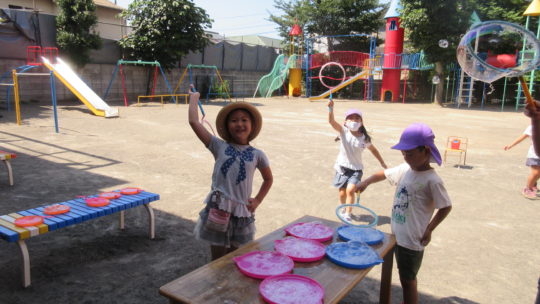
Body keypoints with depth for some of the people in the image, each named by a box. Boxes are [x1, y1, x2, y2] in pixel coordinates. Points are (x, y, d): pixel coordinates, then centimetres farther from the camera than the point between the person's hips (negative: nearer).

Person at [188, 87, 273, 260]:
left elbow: (268, 179, 19)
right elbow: (194, 122, -5)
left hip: (242, 212, 1)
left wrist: (257, 201, 7)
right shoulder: (219, 147, 0)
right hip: (218, 210, -1)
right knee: (218, 261, 12)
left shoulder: (257, 155, 3)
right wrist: (194, 98, 7)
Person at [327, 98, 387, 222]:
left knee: (350, 190, -18)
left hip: (356, 169, 0)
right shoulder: (343, 131, -11)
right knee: (342, 192, 8)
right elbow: (331, 121, -27)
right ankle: (343, 209, 37)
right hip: (342, 167, 0)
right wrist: (331, 108, -45)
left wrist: (383, 163, 14)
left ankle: (347, 214, -5)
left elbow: (374, 150, 10)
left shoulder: (365, 138, -7)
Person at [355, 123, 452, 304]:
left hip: (413, 240, -7)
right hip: (398, 235, 7)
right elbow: (384, 174, 14)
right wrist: (366, 182, -2)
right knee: (407, 278, 22)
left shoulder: (432, 180, -19)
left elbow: (446, 207, -11)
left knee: (407, 280, 8)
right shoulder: (404, 169, 0)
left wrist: (429, 229, -11)